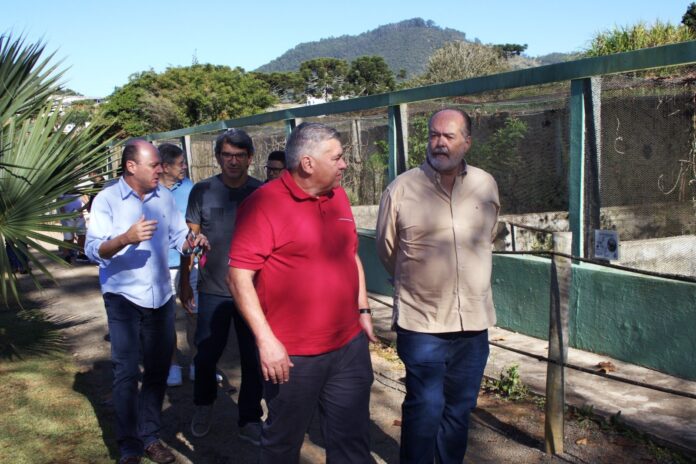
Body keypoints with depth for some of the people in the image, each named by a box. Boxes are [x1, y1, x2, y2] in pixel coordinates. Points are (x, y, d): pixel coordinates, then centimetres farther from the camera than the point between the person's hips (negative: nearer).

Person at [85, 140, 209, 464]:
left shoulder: (164, 196, 3)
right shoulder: (106, 200, -9)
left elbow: (178, 237, 6)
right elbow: (94, 250, -18)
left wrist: (192, 242, -16)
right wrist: (127, 237, -35)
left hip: (160, 297, 5)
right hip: (124, 298, -4)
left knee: (157, 370, 13)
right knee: (126, 373, 2)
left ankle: (150, 437, 28)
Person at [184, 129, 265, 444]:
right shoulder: (202, 191, -1)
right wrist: (185, 281, -3)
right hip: (213, 291, 0)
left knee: (253, 359, 8)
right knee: (206, 355, 10)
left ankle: (250, 420, 26)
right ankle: (203, 406, 38)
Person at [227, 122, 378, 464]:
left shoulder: (338, 196, 7)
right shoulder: (264, 203, -15)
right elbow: (239, 276, -17)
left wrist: (363, 309, 14)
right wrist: (265, 340, -20)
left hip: (350, 346, 6)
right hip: (292, 354, -5)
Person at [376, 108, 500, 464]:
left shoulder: (486, 186, 2)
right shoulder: (401, 189, -8)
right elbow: (387, 251, 5)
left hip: (474, 321, 4)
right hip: (422, 323, -3)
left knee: (459, 409, 16)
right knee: (426, 409, 1)